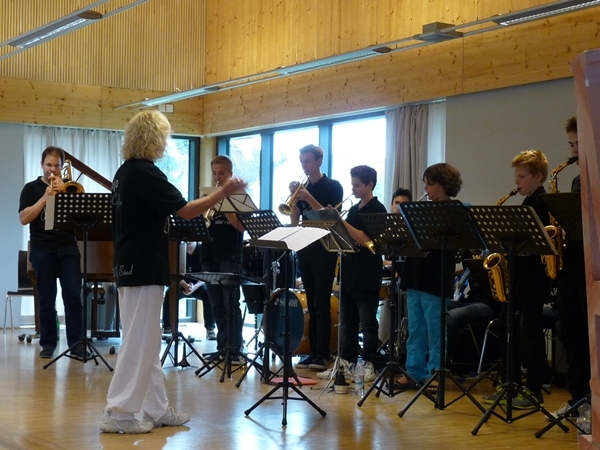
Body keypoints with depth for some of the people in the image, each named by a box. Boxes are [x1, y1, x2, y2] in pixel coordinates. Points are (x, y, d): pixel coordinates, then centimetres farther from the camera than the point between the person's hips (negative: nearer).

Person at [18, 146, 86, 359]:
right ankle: (48, 343, 9)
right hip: (42, 250, -1)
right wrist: (46, 196, -11)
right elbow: (24, 218, -5)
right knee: (47, 299, 2)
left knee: (73, 297, -4)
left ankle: (76, 343, -1)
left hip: (68, 248, 1)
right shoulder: (32, 188, 6)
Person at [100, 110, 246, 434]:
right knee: (139, 342, -5)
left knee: (147, 342, 12)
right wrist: (223, 192, -10)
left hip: (131, 266, 10)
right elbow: (185, 211, -17)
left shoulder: (125, 172, 13)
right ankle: (118, 413, -1)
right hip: (143, 269, -10)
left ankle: (156, 410, 18)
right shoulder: (145, 173, -16)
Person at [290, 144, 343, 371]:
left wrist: (308, 198, -22)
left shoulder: (333, 186, -2)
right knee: (311, 304, 7)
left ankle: (322, 354, -10)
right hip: (305, 248, 6)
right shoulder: (302, 187, 14)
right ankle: (313, 352, 9)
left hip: (324, 249, -6)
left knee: (321, 303, -9)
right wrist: (294, 197, -6)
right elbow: (294, 220, 8)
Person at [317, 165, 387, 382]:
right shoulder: (353, 210, 16)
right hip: (349, 274, 8)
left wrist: (341, 222, -19)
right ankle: (346, 363, 12)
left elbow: (366, 240, -17)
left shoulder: (377, 209, -7)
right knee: (347, 322, 8)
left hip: (367, 277, -8)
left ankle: (369, 365, 3)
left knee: (367, 323, -2)